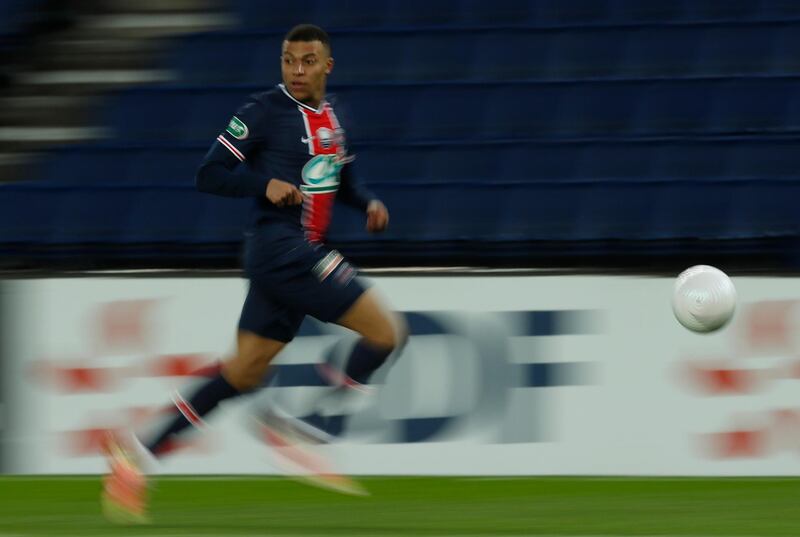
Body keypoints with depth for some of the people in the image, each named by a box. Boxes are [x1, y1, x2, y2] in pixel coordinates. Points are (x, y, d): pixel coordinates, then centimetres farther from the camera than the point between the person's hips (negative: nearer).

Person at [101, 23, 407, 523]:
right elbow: (210, 173, -7)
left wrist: (369, 201, 8)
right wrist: (266, 185, -21)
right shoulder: (265, 111, -7)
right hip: (281, 249, -8)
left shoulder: (332, 115, 15)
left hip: (306, 254, 8)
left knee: (244, 372, 10)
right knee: (387, 330, -13)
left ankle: (139, 451, 11)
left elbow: (343, 179, 28)